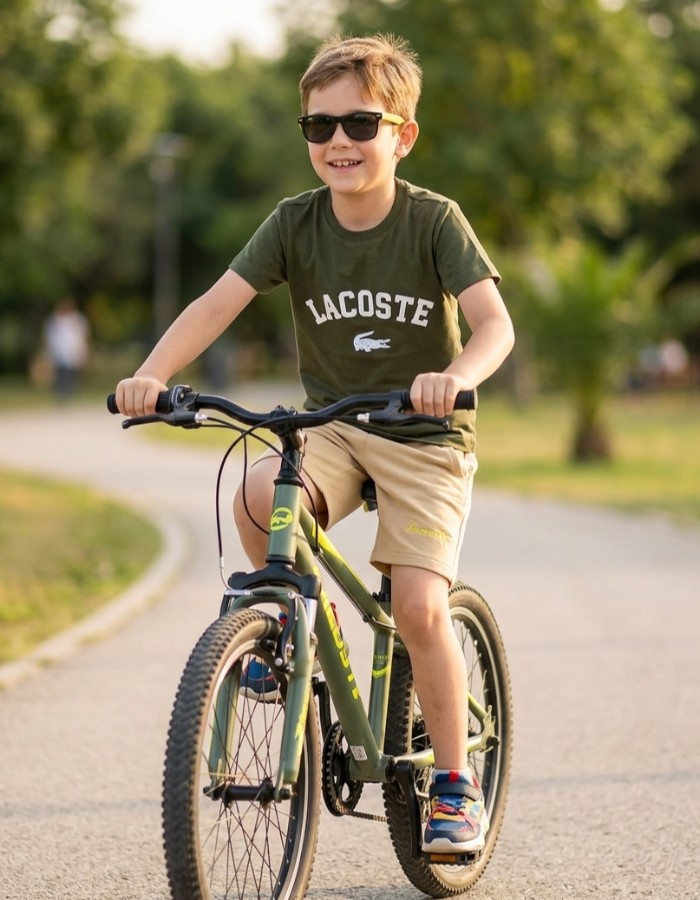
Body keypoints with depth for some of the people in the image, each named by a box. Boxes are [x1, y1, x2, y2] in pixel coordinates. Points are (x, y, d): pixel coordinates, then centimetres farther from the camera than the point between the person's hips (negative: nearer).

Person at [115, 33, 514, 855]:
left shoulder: (434, 221, -13)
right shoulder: (295, 224, -5)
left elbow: (494, 323, -23)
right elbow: (219, 302, -14)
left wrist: (454, 375, -45)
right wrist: (152, 372, -32)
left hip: (424, 435, -3)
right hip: (332, 425, 3)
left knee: (419, 609, -15)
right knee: (257, 499, -29)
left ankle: (455, 784, 2)